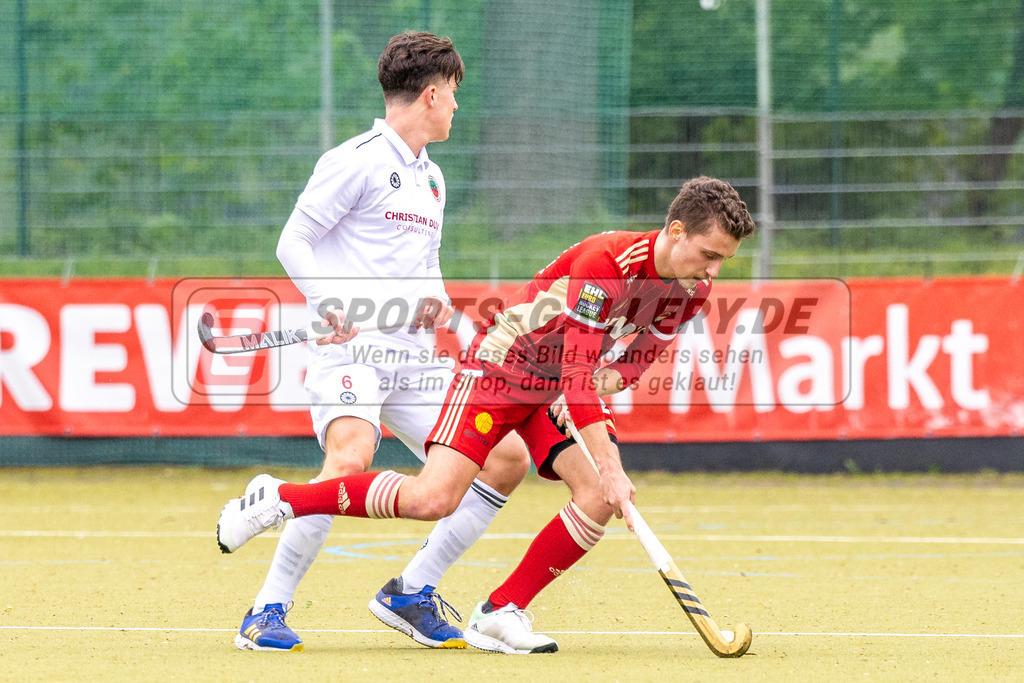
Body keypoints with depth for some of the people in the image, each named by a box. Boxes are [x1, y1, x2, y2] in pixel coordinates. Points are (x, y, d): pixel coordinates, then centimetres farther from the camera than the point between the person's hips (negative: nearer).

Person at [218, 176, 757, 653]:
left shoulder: (692, 290, -7)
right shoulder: (603, 262, -31)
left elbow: (637, 360, 10)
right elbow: (577, 373, -33)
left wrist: (607, 382, -13)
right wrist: (609, 468, -35)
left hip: (564, 387, 7)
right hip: (503, 366, -7)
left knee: (600, 499, -17)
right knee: (433, 499, -20)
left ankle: (500, 615, -6)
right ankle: (279, 498, -3)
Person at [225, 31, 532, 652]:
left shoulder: (432, 178, 21)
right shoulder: (358, 161, -5)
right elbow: (294, 243, -7)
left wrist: (434, 299, 8)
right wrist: (335, 306, -21)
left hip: (414, 358, 8)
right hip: (351, 349, -8)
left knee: (509, 458, 2)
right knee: (350, 460, -32)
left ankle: (410, 594, 10)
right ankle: (268, 612, -24)